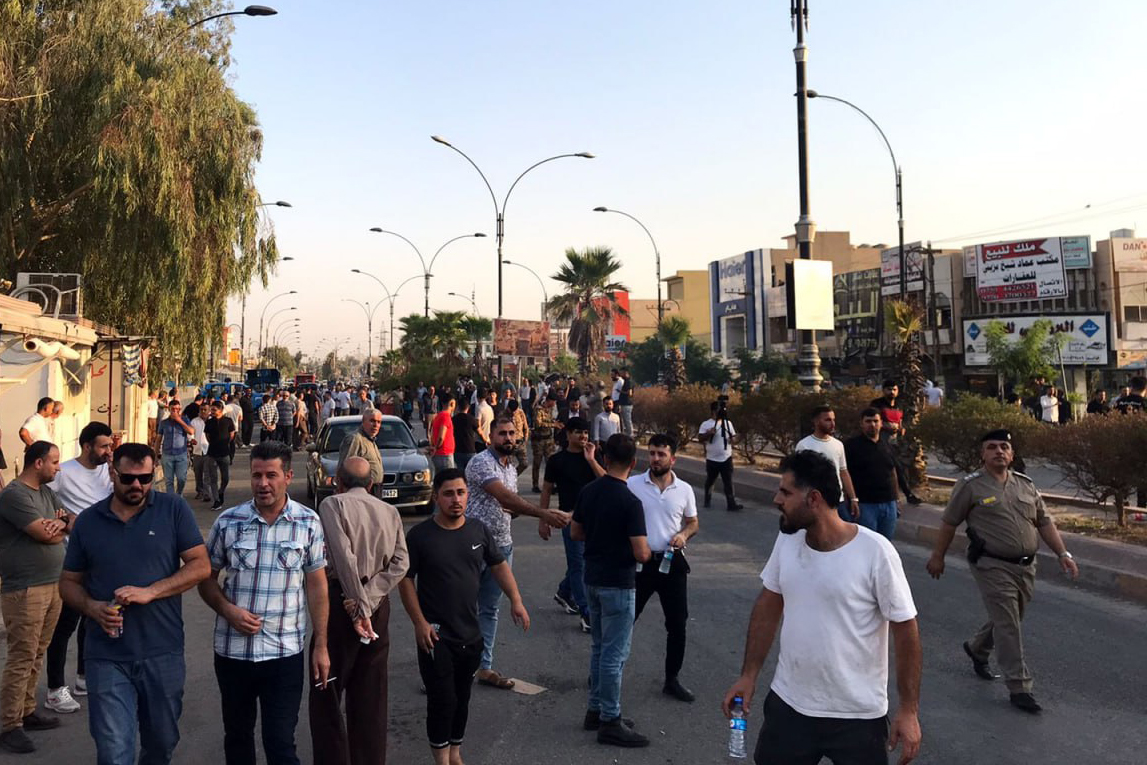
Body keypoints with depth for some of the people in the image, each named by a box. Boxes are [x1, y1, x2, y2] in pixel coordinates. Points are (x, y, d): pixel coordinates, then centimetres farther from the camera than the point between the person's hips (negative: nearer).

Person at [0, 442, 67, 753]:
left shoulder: (46, 491, 13)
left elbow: (71, 524, 12)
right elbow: (46, 535, -20)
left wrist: (60, 524, -11)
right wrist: (59, 527, 2)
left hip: (53, 584, 8)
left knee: (37, 655, 14)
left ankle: (26, 711, 25)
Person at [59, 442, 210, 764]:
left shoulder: (174, 509, -4)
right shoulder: (87, 521, 3)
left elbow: (201, 566, -7)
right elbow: (69, 583, 10)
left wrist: (149, 592, -19)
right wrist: (92, 608, -11)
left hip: (164, 654, 0)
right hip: (107, 658, 0)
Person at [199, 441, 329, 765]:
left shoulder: (308, 523, -4)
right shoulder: (228, 522, -4)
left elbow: (317, 585, 0)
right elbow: (206, 578, 6)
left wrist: (320, 646, -1)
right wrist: (228, 610, -14)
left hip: (285, 653, -2)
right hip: (232, 650, 2)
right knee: (237, 736, 19)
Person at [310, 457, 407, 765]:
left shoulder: (333, 504, -4)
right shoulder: (390, 512, 10)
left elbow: (345, 558, -17)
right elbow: (400, 563, -3)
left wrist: (359, 609, -15)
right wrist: (368, 599, -9)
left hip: (340, 600, -5)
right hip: (379, 604, 5)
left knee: (327, 695, 5)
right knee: (371, 696, 14)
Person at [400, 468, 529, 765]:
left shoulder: (479, 531, 2)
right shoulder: (420, 535, -10)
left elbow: (499, 565, 12)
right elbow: (405, 579, -6)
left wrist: (516, 600, 0)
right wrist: (419, 623, -12)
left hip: (471, 634, 4)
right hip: (436, 636, -4)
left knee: (462, 699, 16)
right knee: (442, 700, -2)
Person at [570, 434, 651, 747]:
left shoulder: (588, 491, 0)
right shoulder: (630, 502, -21)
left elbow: (575, 532, 11)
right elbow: (641, 554, -21)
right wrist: (646, 549, 1)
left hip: (592, 579, 7)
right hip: (618, 584, -7)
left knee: (600, 648, 19)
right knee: (615, 653, 2)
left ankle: (595, 710, 28)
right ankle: (610, 722, 10)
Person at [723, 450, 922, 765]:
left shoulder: (875, 552, -19)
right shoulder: (787, 539, -4)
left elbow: (905, 628, -12)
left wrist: (909, 710, -9)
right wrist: (748, 674, 6)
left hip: (857, 716, -4)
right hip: (787, 703, 4)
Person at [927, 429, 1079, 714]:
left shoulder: (1025, 484, 10)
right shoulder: (971, 485, -7)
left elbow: (1044, 522, 14)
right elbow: (949, 523, -1)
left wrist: (1063, 554, 5)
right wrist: (937, 557, 2)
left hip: (1025, 566, 6)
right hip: (993, 567, -6)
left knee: (1007, 620, 19)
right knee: (1008, 626, -5)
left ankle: (976, 649, 45)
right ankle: (1019, 688, 3)